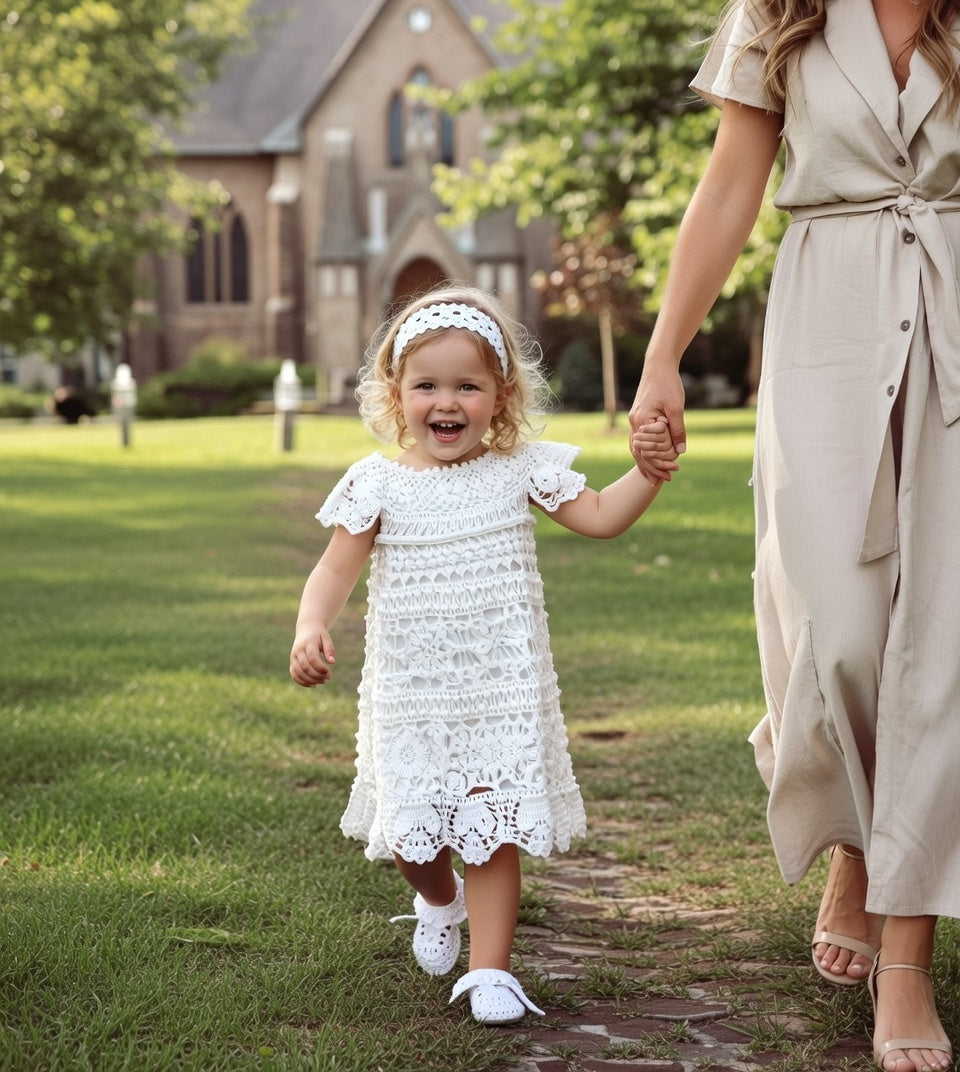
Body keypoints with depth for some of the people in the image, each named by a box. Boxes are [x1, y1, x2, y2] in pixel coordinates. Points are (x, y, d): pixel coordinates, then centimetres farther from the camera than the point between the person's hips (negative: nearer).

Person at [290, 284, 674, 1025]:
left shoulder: (521, 470, 1)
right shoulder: (377, 484, -3)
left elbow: (602, 517, 4)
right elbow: (335, 571, -4)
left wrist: (649, 469, -13)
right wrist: (311, 629, -23)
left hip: (503, 692, 0)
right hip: (410, 696, 0)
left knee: (495, 831, -5)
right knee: (412, 835, 6)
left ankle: (491, 969, 6)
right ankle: (440, 901, 41)